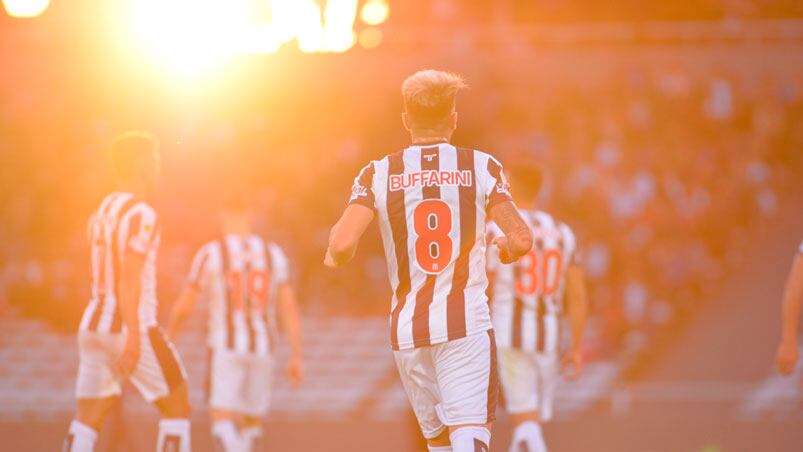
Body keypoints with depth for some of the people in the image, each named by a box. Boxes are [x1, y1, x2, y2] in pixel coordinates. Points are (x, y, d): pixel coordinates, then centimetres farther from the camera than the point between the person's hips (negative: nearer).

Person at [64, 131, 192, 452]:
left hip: (93, 322, 8)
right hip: (131, 325, -8)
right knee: (176, 407, 6)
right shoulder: (141, 215, -11)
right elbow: (129, 280, -20)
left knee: (88, 417, 4)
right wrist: (134, 338, -25)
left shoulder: (102, 212, 16)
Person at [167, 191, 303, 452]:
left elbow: (184, 306, 0)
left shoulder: (210, 254, -5)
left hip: (225, 348, -4)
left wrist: (169, 332, 20)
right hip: (262, 349, 4)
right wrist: (296, 357, 3)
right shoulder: (274, 255, 4)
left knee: (224, 426, -9)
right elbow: (289, 308, -1)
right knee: (252, 421, 19)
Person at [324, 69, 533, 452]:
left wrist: (336, 256, 14)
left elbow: (343, 243, -9)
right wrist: (506, 248, 20)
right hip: (467, 321, -2)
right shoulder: (481, 167, 3)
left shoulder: (379, 174, 4)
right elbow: (521, 240, -3)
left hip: (407, 327, 2)